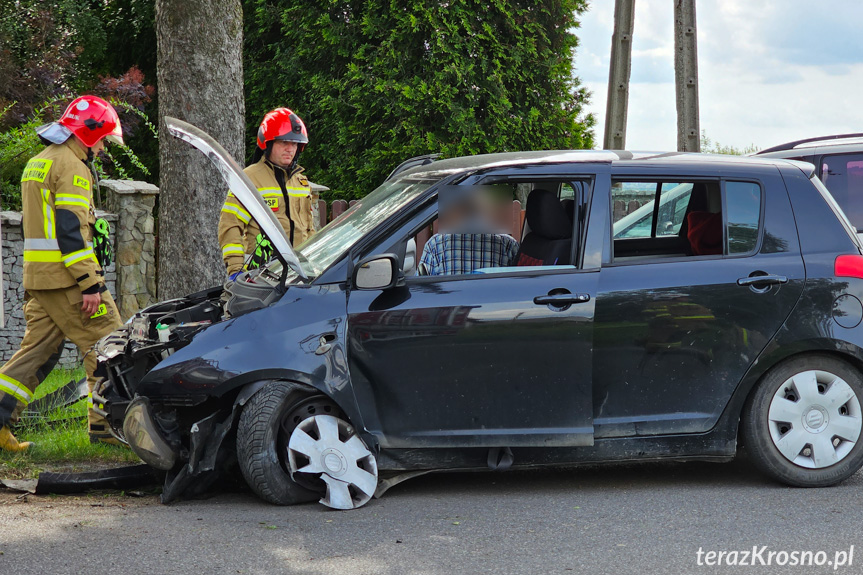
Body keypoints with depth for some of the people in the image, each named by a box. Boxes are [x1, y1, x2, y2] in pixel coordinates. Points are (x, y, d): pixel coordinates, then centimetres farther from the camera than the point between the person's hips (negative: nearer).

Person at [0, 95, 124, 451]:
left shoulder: (38, 163, 21)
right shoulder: (72, 166, -11)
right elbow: (71, 228, -19)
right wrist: (90, 283, -21)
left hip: (38, 275, 9)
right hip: (67, 276, -9)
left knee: (38, 348, 10)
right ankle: (105, 424, -1)